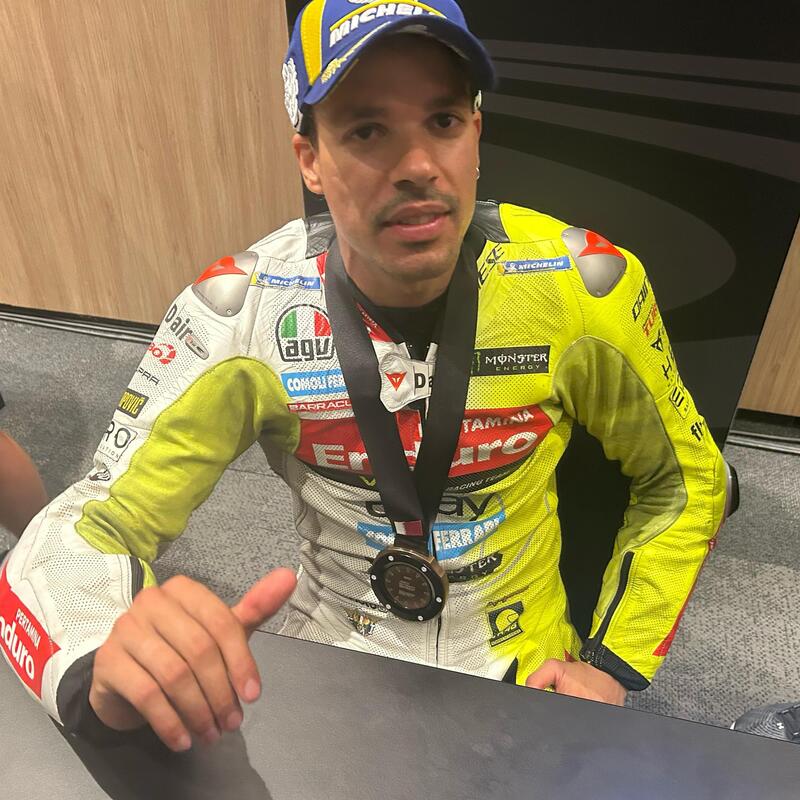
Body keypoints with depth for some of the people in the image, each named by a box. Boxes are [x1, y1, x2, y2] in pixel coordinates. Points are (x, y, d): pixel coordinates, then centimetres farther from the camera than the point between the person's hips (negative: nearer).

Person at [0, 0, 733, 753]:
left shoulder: (581, 287, -19)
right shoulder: (241, 310, -21)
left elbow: (686, 478, -3)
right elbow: (78, 532, -18)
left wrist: (612, 666, -10)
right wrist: (106, 664, -41)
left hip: (520, 672, 2)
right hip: (329, 661, 0)